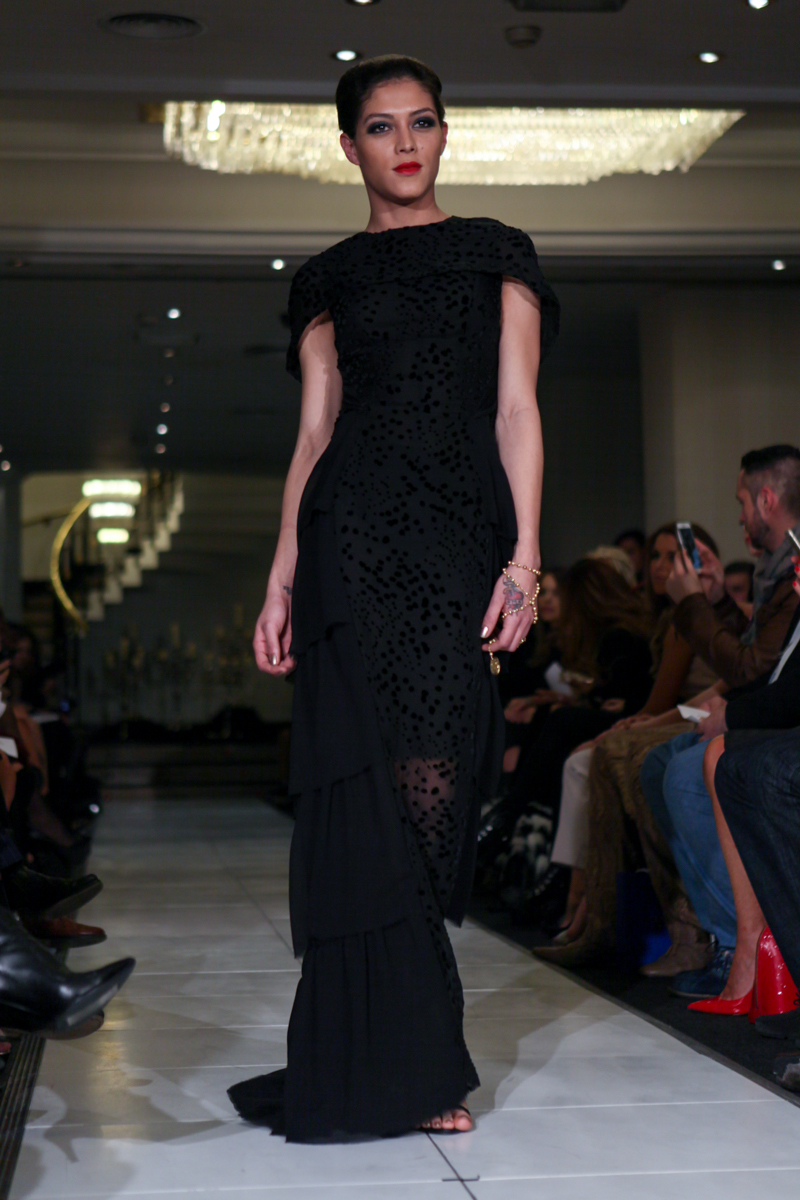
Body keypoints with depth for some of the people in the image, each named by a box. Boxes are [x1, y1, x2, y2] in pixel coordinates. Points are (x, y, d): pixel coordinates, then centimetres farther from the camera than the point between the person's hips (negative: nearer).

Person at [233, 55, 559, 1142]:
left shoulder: (498, 254, 14)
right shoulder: (329, 279, 16)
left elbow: (516, 412, 6)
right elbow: (315, 432, 12)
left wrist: (525, 555, -6)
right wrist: (281, 580, 3)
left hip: (463, 540, 0)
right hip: (354, 540, 1)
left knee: (431, 791, -8)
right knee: (371, 791, -7)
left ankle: (409, 1062, 4)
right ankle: (406, 1064, 1)